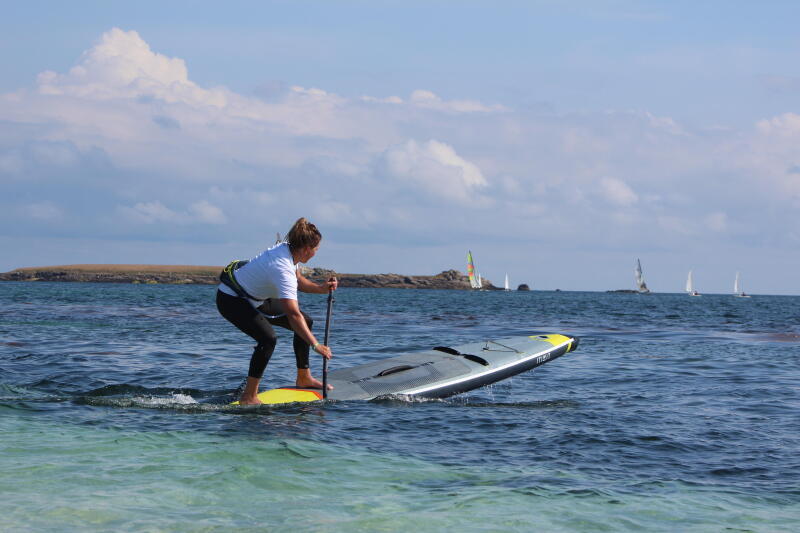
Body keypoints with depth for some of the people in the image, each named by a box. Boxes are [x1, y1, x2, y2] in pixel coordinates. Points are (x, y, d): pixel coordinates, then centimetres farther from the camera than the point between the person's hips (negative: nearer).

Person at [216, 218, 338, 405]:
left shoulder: (287, 249, -7)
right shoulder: (282, 268, -34)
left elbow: (298, 281, 11)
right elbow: (293, 315, -39)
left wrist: (321, 289, -6)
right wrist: (315, 345, -39)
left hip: (254, 297, 10)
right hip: (231, 300, -10)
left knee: (306, 322, 9)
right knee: (268, 338, -30)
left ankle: (304, 378, 22)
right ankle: (248, 397, -23)